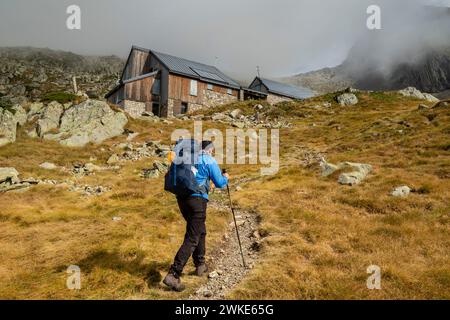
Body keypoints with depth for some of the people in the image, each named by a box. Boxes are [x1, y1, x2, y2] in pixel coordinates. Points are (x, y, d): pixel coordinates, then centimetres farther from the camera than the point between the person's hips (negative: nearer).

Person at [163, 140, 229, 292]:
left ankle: (200, 265, 32)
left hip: (182, 198, 7)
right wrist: (226, 178, 21)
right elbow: (220, 183, -2)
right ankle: (173, 275, -13)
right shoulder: (210, 160, -2)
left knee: (200, 231, 24)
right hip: (197, 199, -7)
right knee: (192, 239, -5)